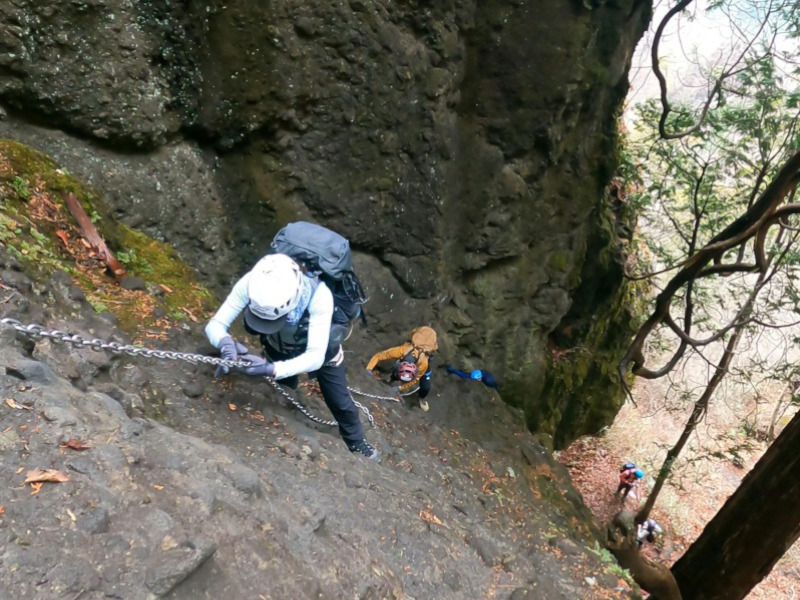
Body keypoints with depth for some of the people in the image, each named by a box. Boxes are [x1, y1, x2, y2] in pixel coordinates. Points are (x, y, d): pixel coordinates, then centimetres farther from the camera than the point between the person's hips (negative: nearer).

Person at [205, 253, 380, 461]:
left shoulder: (318, 295, -46)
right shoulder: (251, 282, -39)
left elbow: (315, 357, -44)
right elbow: (215, 324, -32)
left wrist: (272, 369, -58)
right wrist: (225, 342, -55)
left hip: (320, 349, -2)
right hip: (277, 347, 2)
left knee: (340, 402, 14)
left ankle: (357, 444, 42)